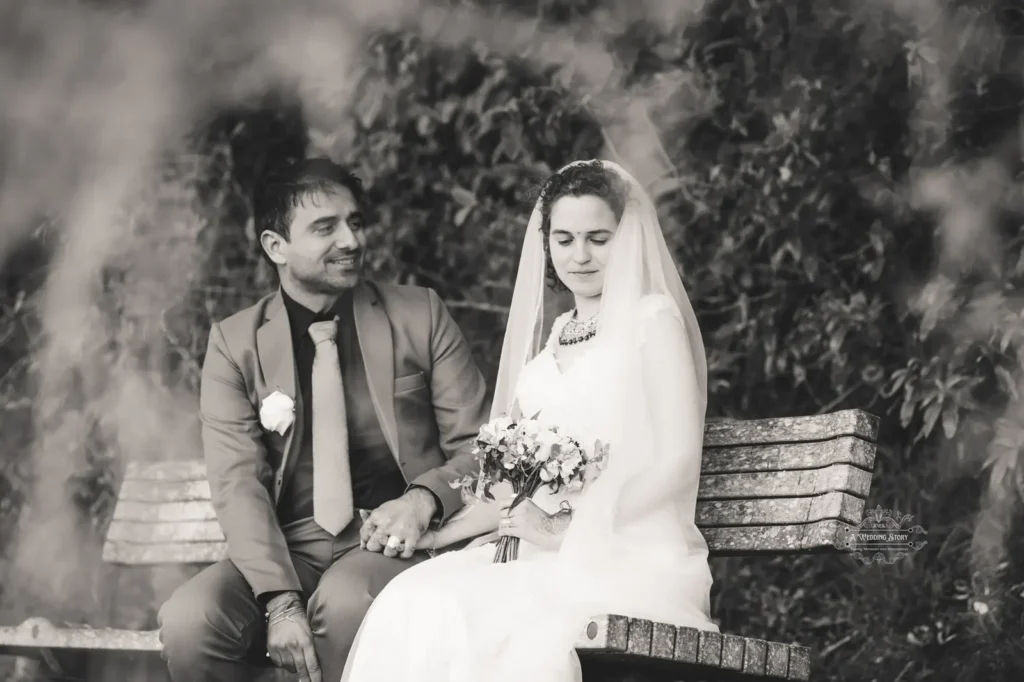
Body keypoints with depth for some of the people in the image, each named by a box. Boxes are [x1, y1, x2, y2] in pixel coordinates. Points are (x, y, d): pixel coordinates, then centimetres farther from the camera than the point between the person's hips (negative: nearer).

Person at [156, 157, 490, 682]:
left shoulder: (420, 315, 9)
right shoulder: (235, 342, 7)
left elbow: (478, 446, 9)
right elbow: (238, 484, -4)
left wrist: (424, 499, -14)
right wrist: (281, 599, -20)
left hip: (391, 542, -1)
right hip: (284, 550, 1)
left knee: (344, 602, -35)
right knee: (187, 620, -28)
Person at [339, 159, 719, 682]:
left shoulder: (653, 318, 2)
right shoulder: (555, 336, 22)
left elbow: (678, 461, -7)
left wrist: (567, 533, -12)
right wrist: (435, 534, 7)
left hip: (635, 554, -5)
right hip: (548, 549, 6)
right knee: (414, 606, -25)